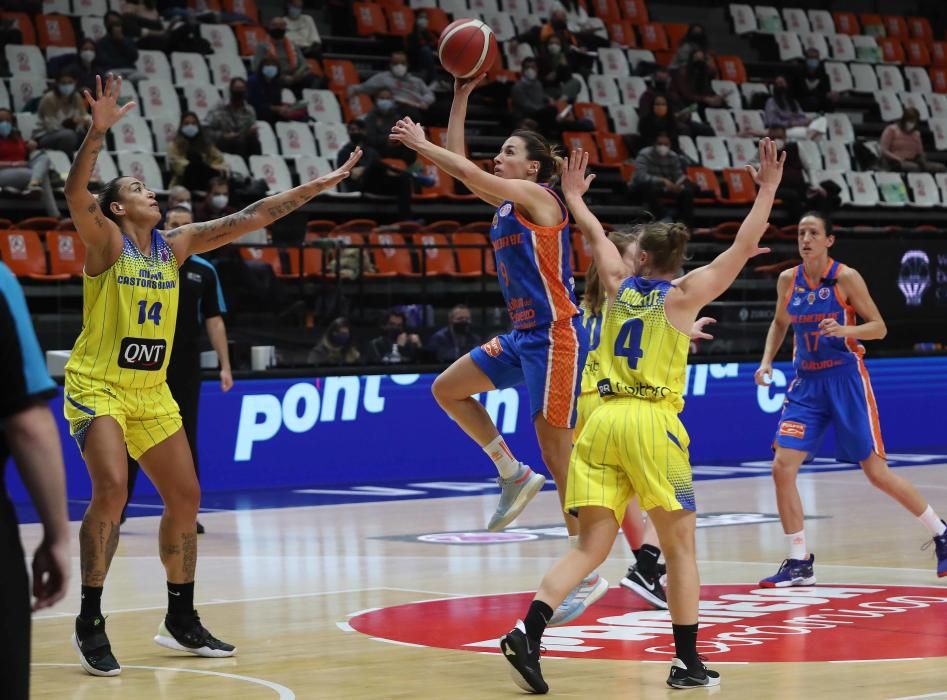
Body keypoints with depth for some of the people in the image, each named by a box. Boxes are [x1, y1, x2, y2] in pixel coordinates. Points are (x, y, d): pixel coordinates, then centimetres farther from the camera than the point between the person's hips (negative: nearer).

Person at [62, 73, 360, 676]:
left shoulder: (175, 245, 6)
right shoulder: (105, 241, -9)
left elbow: (248, 219, 6)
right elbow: (76, 195, -29)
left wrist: (319, 186, 3)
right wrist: (98, 132, -43)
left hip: (152, 392, 7)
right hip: (98, 386, -7)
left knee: (186, 498, 6)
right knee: (112, 488, -24)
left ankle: (181, 622, 20)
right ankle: (90, 622, -12)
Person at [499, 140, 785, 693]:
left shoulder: (619, 286, 13)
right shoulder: (682, 296, 2)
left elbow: (597, 236, 31)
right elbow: (743, 247, 2)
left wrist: (574, 197, 47)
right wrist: (768, 190, 9)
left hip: (604, 420, 4)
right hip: (653, 423, -4)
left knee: (591, 548, 2)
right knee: (681, 547, 7)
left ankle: (528, 631, -17)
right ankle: (688, 663, 6)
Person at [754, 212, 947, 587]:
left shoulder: (846, 277, -10)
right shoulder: (788, 281, 3)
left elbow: (879, 327, -7)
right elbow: (780, 323, 21)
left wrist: (844, 330, -25)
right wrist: (767, 360, 7)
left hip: (846, 380, -5)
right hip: (807, 383, 5)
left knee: (876, 472, -2)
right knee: (782, 468, -8)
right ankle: (800, 563, 2)